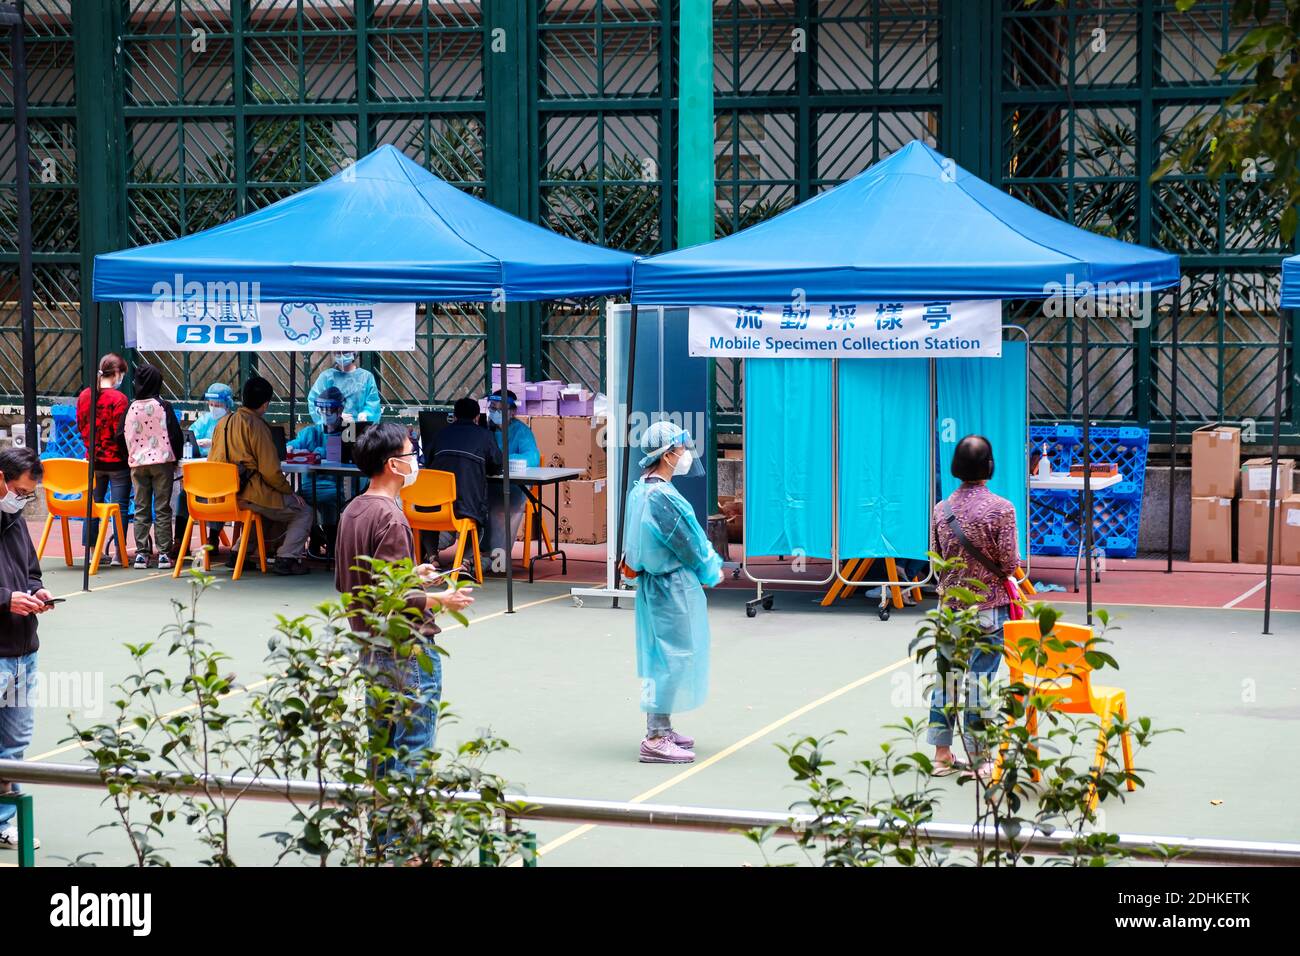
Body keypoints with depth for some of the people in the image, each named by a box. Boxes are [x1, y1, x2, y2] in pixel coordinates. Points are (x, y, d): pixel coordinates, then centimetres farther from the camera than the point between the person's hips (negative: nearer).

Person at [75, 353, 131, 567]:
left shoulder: (84, 396, 2)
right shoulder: (118, 398, -15)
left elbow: (80, 426, 11)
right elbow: (121, 433, -16)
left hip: (93, 459, 6)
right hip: (117, 461, -5)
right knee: (120, 507, 1)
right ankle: (118, 553, 0)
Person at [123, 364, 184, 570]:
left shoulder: (131, 408, -1)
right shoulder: (164, 407, -7)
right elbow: (175, 435, -6)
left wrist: (131, 456, 15)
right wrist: (176, 458, 8)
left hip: (137, 463, 2)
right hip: (162, 461, -2)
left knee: (141, 510, 8)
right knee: (162, 509, 2)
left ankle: (141, 553, 5)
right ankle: (164, 553, -2)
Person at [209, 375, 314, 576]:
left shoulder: (223, 422, 10)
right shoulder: (257, 426, -13)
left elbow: (212, 461, 18)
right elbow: (270, 471, -16)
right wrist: (290, 491, -1)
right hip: (250, 495, -8)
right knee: (303, 512, 7)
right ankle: (287, 558, -6)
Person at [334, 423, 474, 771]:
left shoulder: (352, 511, 10)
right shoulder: (389, 518, -19)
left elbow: (344, 583, 18)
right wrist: (439, 600, -14)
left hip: (371, 647, 10)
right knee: (414, 749, -4)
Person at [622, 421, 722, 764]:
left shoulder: (641, 489, 10)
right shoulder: (661, 496, -22)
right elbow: (687, 543, -16)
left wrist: (710, 563, 8)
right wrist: (712, 572, 0)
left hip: (655, 582, 10)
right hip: (673, 586, -10)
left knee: (662, 658, 17)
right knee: (672, 658, -6)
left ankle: (660, 728, 26)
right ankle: (655, 740, -4)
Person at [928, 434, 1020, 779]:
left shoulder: (942, 509, 0)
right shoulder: (1001, 509, -13)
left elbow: (937, 557, 8)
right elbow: (1010, 564, -11)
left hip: (950, 607, 4)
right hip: (989, 608, -4)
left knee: (946, 676, 10)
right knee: (979, 680, 0)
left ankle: (942, 754, 16)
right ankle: (977, 759, 6)